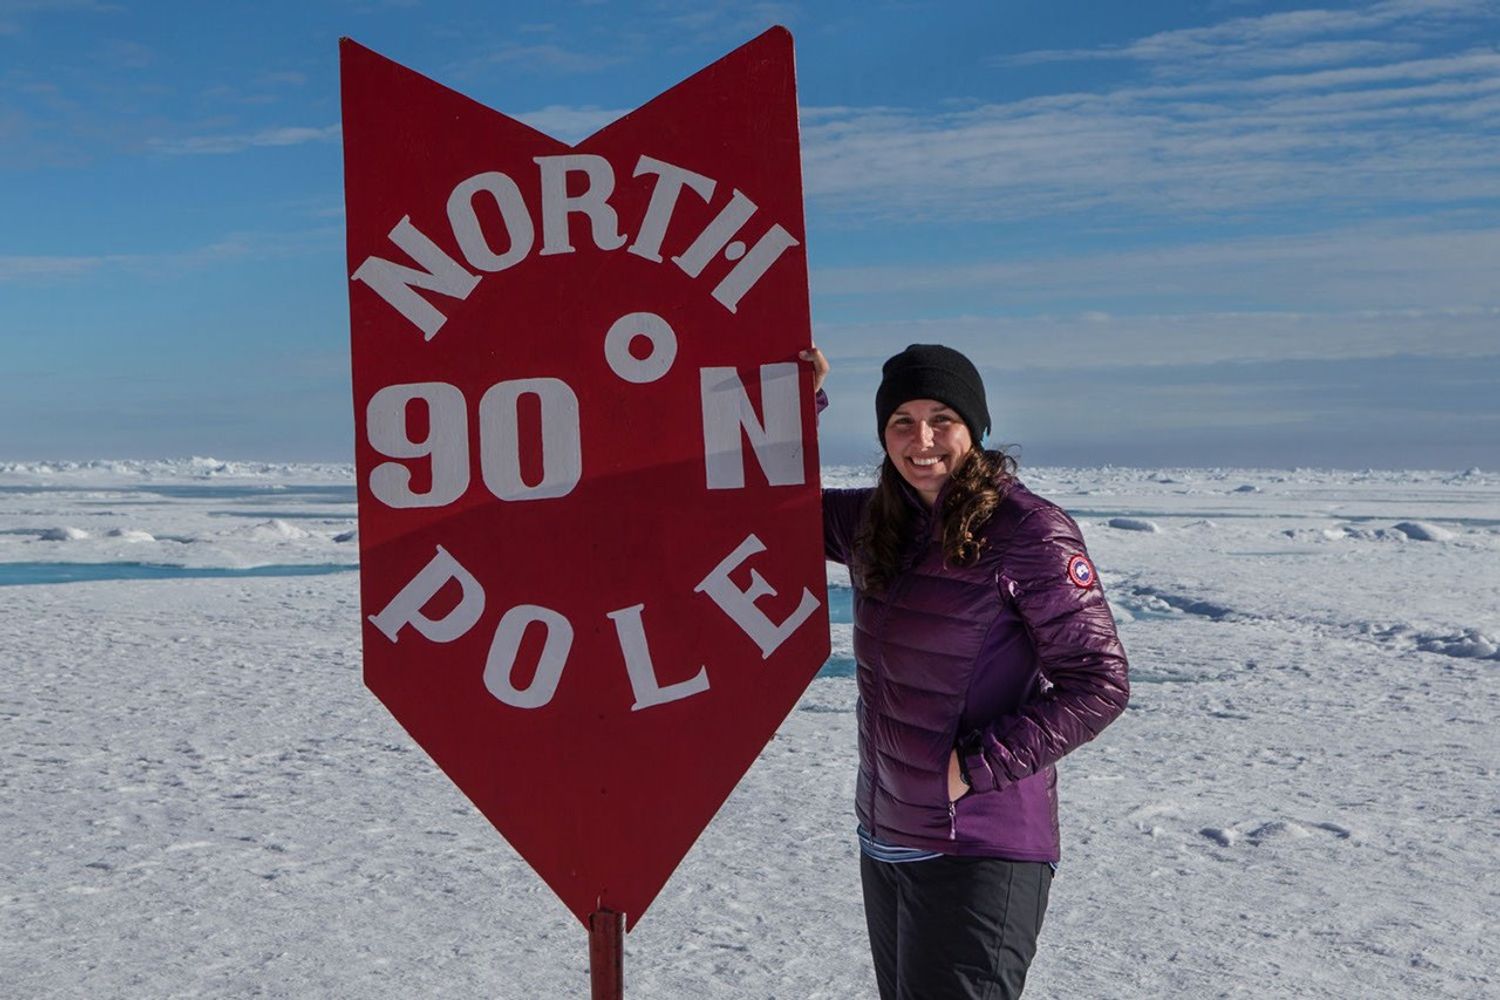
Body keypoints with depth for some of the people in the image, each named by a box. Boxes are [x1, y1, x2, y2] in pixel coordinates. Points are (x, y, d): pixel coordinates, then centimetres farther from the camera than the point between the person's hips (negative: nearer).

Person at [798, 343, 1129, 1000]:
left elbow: (1099, 684, -15)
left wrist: (977, 765, -18)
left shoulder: (1027, 532, -14)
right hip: (882, 843, 7)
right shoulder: (875, 523, 5)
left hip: (981, 854, -7)